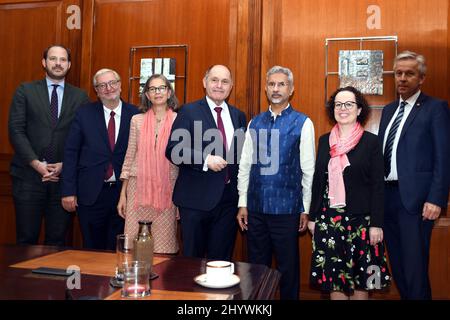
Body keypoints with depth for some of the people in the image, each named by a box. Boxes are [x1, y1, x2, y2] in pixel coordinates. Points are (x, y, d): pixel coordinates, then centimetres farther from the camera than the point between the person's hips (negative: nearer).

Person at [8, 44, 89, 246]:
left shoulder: (80, 97, 8)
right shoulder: (25, 91, 6)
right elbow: (16, 130, -1)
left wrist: (66, 165, -8)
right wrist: (37, 164, -10)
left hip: (64, 176, 1)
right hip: (29, 174, 0)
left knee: (57, 240, 7)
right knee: (26, 239, 6)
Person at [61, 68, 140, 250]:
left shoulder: (135, 114, -1)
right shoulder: (84, 114, 2)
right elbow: (70, 153, 1)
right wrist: (68, 191, -3)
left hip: (123, 193, 0)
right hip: (90, 193, 1)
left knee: (117, 250, 10)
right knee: (91, 250, 12)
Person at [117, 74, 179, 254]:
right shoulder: (137, 120, 7)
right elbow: (129, 156, 10)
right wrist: (123, 194, 7)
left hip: (167, 189, -1)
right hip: (138, 186, 1)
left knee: (162, 246, 1)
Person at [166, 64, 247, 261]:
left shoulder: (238, 116, 11)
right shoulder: (189, 112, -2)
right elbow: (172, 150, -10)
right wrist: (206, 160, -22)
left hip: (228, 199, 4)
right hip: (196, 198, -3)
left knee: (221, 259, 13)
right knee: (192, 259, 9)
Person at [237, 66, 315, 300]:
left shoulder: (302, 123, -3)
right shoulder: (255, 123, 7)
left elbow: (308, 169, -3)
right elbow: (245, 165, 8)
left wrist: (305, 209, -3)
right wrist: (242, 204, 5)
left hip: (286, 208, -3)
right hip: (255, 208, 4)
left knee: (288, 268, 10)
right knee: (257, 266, 15)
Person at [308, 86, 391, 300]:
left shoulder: (371, 142, -3)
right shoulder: (324, 141, 7)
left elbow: (378, 186, -5)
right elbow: (317, 181, 10)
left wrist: (376, 224, -9)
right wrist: (313, 217, 9)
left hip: (360, 219, -3)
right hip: (328, 219, 3)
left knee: (361, 278, 7)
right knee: (333, 277, 11)